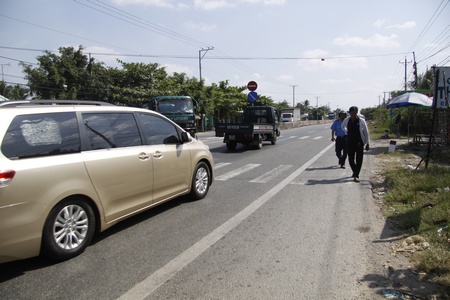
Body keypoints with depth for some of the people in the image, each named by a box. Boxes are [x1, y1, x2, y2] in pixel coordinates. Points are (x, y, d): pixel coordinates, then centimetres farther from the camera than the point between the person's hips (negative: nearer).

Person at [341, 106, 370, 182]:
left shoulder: (361, 121, -8)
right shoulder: (347, 120, 0)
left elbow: (366, 132, -2)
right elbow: (343, 126, 24)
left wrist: (367, 144, -3)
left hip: (359, 143, -3)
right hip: (350, 142, 3)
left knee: (359, 160, -4)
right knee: (351, 159, 10)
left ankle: (356, 176, 2)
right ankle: (355, 172, 34)